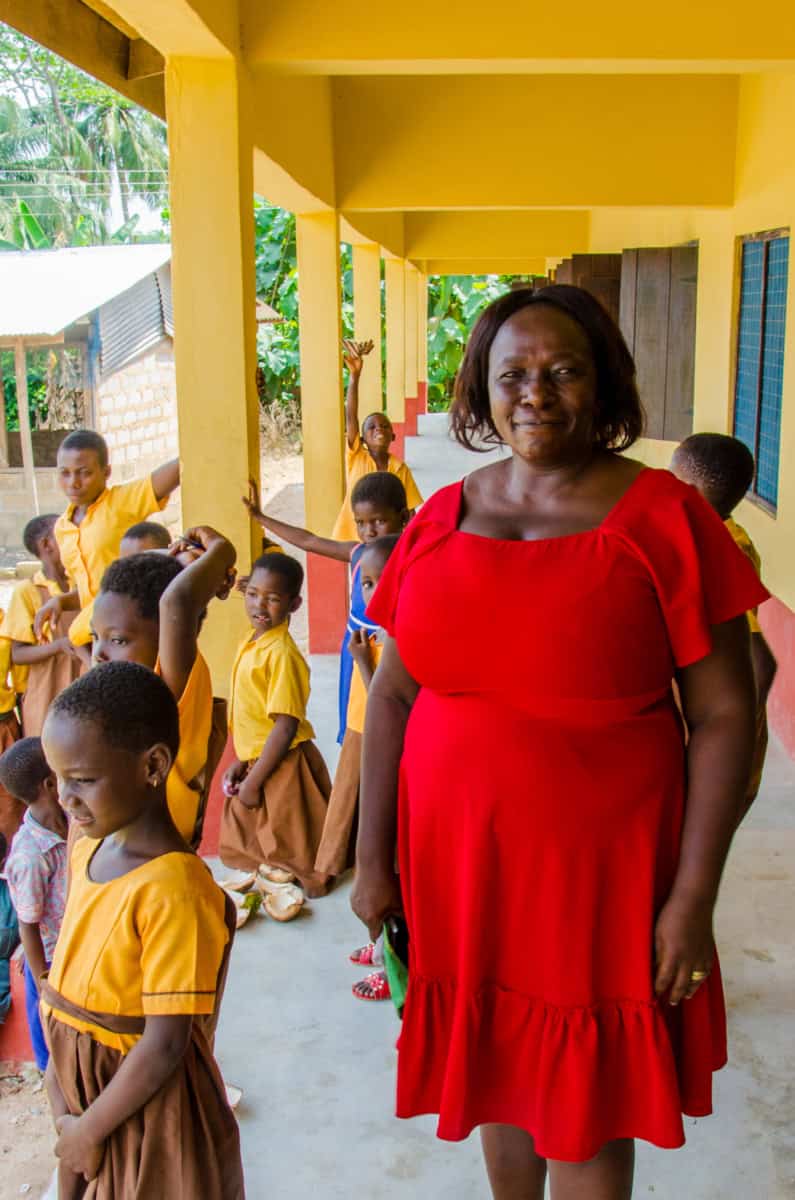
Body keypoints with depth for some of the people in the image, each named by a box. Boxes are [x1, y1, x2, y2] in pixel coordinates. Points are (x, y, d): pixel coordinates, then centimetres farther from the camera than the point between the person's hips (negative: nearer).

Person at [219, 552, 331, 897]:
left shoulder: (282, 654, -23)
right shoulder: (250, 643, 5)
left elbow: (286, 727, -24)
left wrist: (253, 782, -19)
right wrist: (240, 762, 11)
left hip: (282, 767, -9)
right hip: (256, 763, 9)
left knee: (293, 863, 7)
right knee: (244, 854, 24)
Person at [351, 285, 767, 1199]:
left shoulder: (661, 518, -9)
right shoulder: (441, 520, 2)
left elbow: (723, 714, -9)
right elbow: (393, 692, 6)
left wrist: (693, 897, -11)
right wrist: (373, 856, 3)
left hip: (598, 875, -3)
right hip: (458, 867, 4)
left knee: (587, 1116, 11)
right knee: (500, 1077, 21)